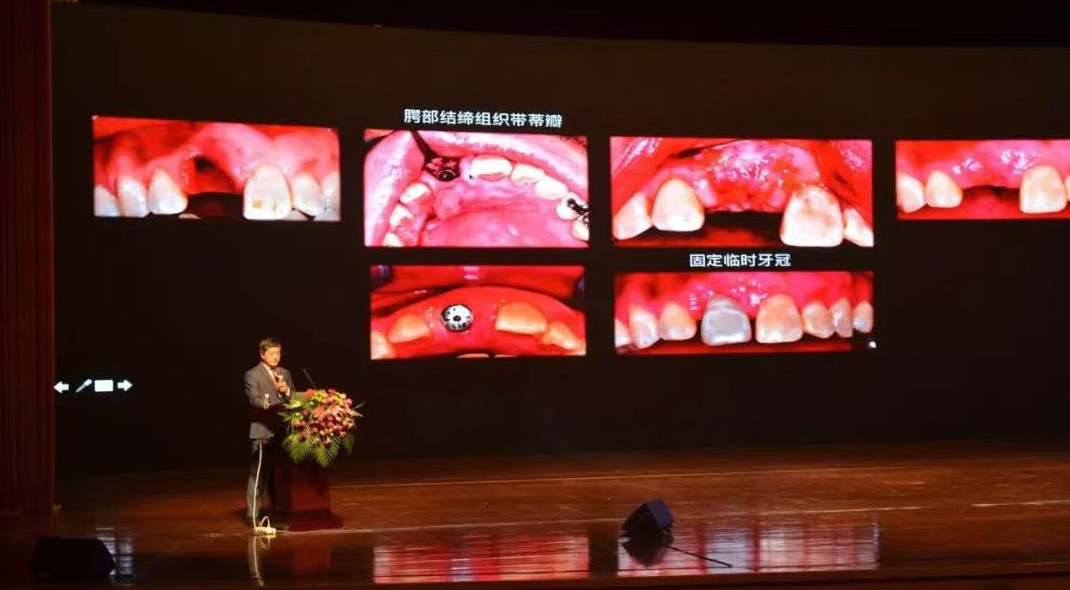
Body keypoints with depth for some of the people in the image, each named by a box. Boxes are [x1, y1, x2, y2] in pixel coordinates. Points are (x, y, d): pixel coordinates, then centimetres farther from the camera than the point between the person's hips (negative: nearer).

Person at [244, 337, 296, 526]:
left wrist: (287, 391, -8)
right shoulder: (252, 375, -1)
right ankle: (253, 514, -7)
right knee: (258, 474, -8)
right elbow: (254, 400, -14)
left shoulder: (285, 374, 17)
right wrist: (268, 405, -33)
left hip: (283, 430, 6)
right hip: (263, 431, -6)